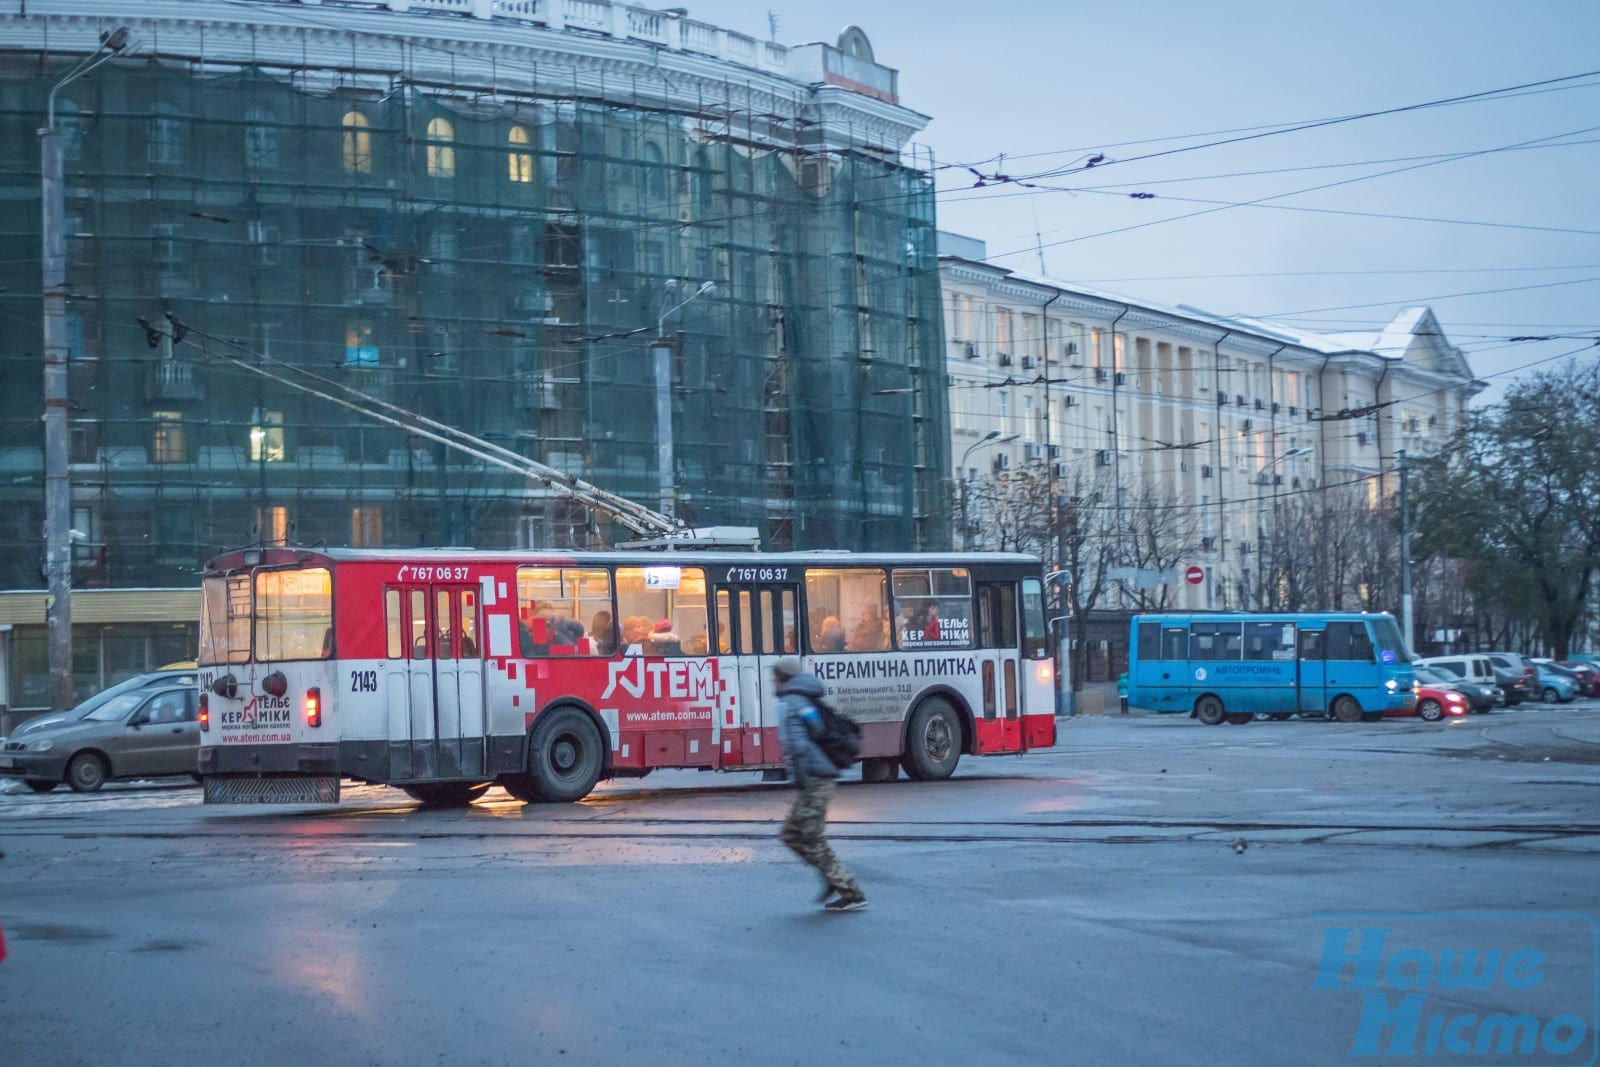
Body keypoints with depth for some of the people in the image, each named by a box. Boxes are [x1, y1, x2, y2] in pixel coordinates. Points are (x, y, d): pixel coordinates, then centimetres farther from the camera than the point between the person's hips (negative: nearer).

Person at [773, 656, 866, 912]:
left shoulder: (789, 702, -7)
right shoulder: (807, 700, 20)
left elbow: (796, 743, -19)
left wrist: (800, 778, -22)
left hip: (814, 779, -9)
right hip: (826, 774, 9)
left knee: (812, 840, -4)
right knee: (791, 835, 16)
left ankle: (851, 894, -5)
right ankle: (835, 880, 13)